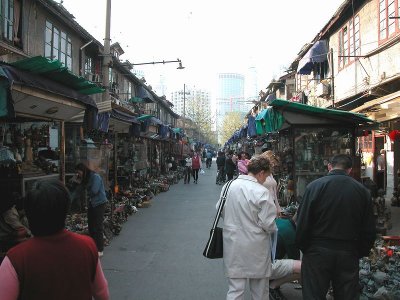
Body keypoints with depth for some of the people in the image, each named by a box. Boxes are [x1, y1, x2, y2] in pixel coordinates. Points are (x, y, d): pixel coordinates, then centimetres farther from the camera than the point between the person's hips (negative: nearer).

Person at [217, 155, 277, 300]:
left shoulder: (229, 186, -2)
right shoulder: (262, 192, -18)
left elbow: (220, 211, 9)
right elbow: (268, 224, -16)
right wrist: (274, 230, 6)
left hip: (233, 245, 4)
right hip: (256, 248, -4)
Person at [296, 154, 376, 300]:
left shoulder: (314, 186, -8)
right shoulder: (362, 190, 1)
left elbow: (302, 223, -10)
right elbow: (369, 229, 4)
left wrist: (303, 247, 3)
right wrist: (360, 252, 15)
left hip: (318, 251, -2)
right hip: (349, 254, 3)